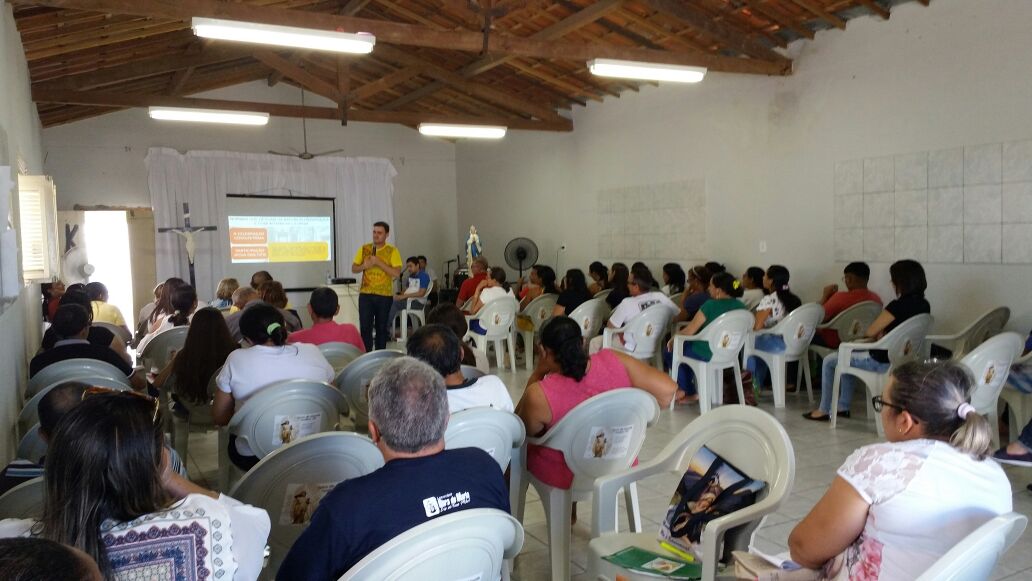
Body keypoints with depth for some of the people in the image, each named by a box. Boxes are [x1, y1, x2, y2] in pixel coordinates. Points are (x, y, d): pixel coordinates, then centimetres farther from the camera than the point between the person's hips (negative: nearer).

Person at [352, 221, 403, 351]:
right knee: (365, 327, -3)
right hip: (365, 294, 2)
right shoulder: (364, 249, 7)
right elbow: (353, 268, 11)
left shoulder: (392, 251, -2)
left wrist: (379, 263, -18)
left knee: (382, 328, 7)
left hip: (384, 296, -1)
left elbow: (397, 273, -12)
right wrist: (364, 266, -10)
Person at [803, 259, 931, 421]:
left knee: (829, 361, 9)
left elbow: (869, 332, -15)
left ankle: (824, 411, 21)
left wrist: (878, 334, 7)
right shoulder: (924, 305, 0)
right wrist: (882, 334, -1)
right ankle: (843, 407, 33)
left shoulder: (899, 306, -25)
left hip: (883, 362, -9)